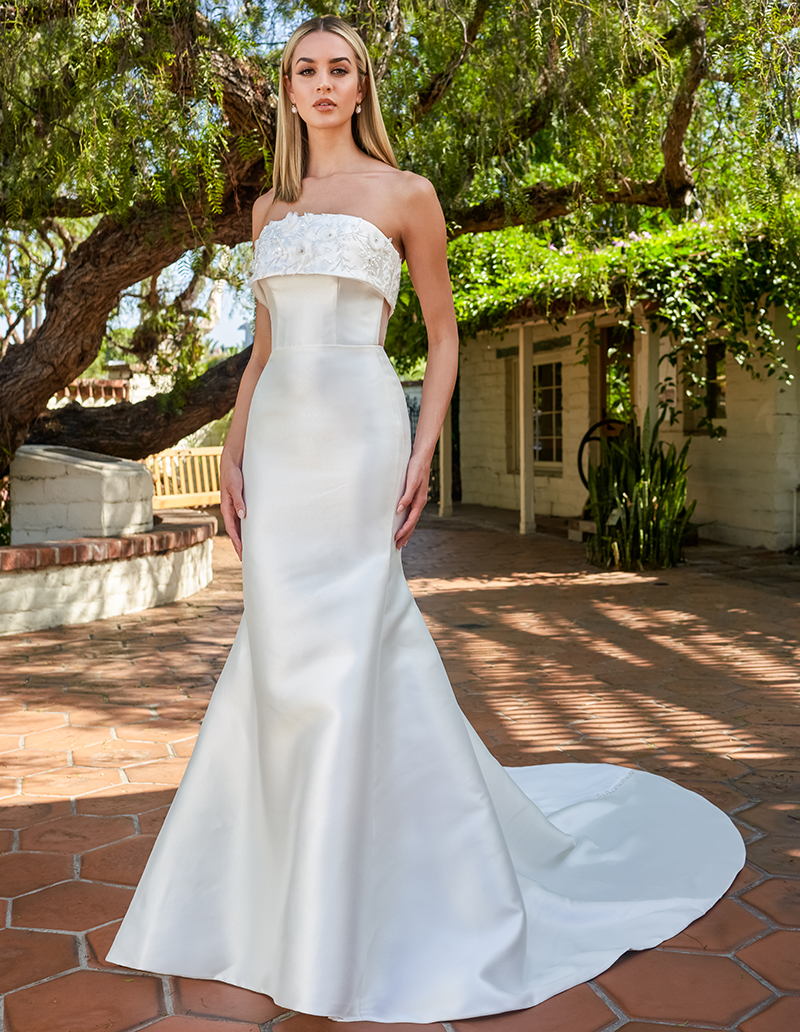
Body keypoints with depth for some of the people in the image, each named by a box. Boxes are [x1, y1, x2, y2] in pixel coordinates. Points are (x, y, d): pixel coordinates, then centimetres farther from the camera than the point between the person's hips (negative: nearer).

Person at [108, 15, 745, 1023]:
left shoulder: (404, 194, 3)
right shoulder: (269, 209, 19)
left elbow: (443, 335, 3)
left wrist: (423, 453, -8)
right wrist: (232, 453, 11)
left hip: (356, 437, -5)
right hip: (279, 444, 6)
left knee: (339, 655, -6)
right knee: (280, 654, 6)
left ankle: (346, 935, 10)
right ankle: (295, 885, 25)